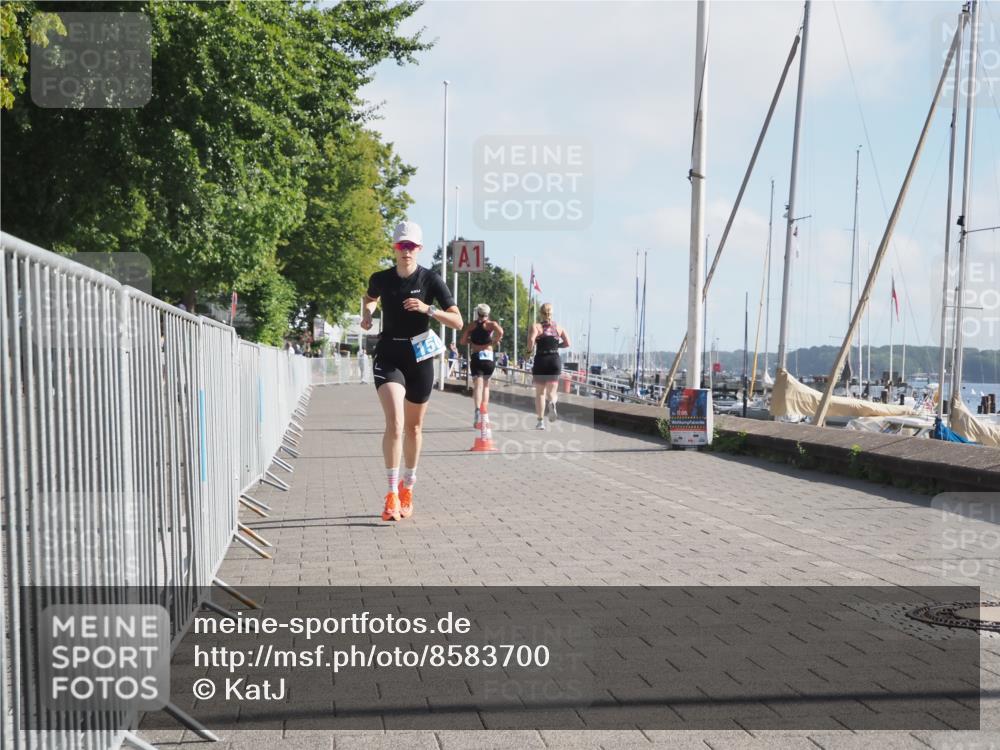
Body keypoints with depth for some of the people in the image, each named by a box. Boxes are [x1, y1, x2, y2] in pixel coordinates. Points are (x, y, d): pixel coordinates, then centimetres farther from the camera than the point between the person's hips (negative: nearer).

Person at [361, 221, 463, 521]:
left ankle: (407, 489, 32)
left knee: (413, 427, 12)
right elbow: (370, 298, 26)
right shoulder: (381, 279, 0)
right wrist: (367, 313, 5)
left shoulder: (431, 280, -6)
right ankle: (392, 495, -15)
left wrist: (428, 309, -24)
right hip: (388, 356, 0)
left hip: (419, 357, 0)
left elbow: (457, 322, -10)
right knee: (395, 423, -19)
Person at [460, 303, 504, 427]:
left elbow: (463, 341, 6)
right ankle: (484, 409, 16)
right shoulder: (491, 324, 3)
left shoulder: (471, 325, 9)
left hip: (475, 357, 0)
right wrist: (495, 341, -1)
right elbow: (500, 332, -18)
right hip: (488, 357, 0)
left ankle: (478, 409, -30)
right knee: (486, 384, 17)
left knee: (477, 385, -8)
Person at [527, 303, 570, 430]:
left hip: (541, 361, -2)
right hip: (555, 360, 2)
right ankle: (552, 402, -27)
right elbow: (567, 343, 1)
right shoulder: (558, 327, 7)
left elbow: (531, 340, -20)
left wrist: (530, 349, -1)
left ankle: (541, 421, 8)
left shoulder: (536, 326, -2)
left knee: (540, 393, 10)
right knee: (551, 391, 9)